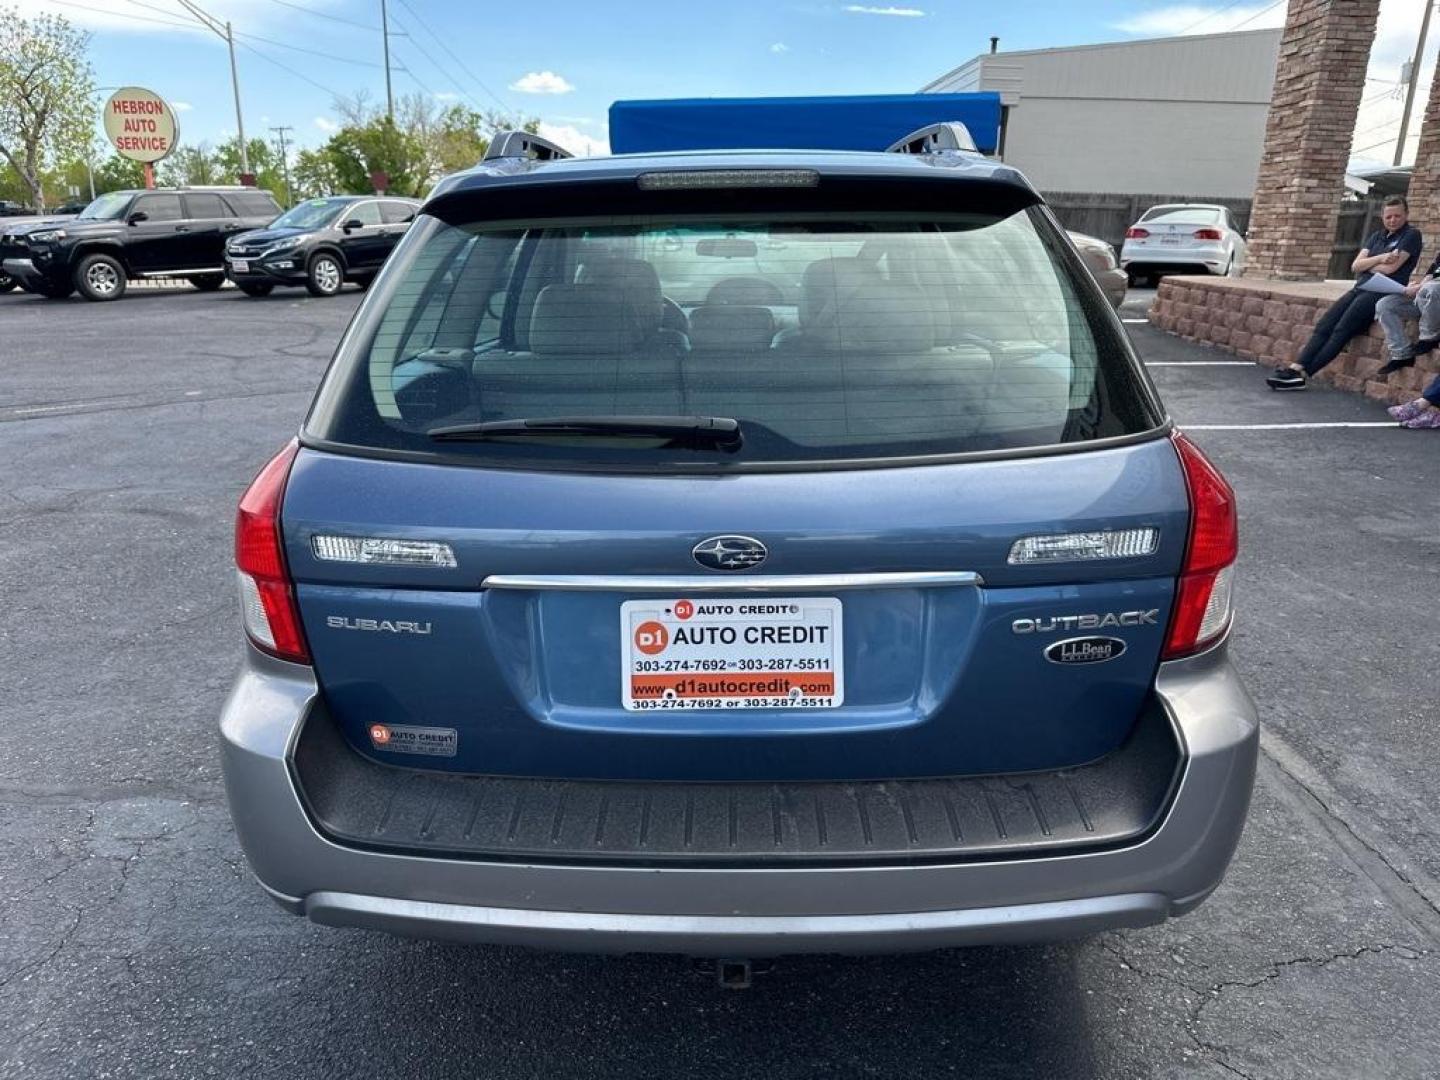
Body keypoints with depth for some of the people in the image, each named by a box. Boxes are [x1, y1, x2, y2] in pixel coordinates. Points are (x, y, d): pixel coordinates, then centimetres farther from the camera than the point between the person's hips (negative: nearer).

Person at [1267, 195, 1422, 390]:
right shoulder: (1376, 236, 22)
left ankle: (1303, 374, -29)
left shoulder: (1411, 235, 2)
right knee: (1323, 326, -14)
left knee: (1342, 330, -22)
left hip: (1383, 292, -7)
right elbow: (1355, 265, 9)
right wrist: (1379, 259, -8)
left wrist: (1366, 264, 6)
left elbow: (1390, 268, -9)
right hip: (1361, 287, 7)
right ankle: (1295, 369, -27)